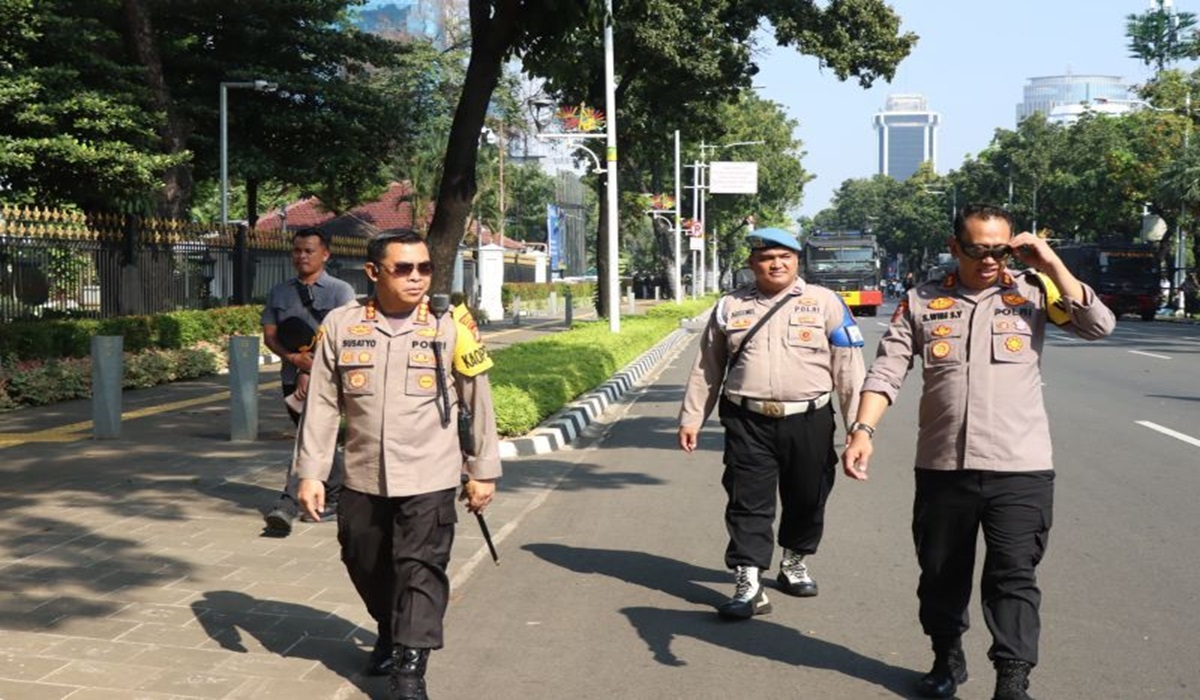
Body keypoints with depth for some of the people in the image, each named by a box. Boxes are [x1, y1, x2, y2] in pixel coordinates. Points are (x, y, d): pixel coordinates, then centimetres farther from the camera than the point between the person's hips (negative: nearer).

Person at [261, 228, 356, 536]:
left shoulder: (340, 291, -2)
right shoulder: (279, 292, 13)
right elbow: (269, 335, 8)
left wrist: (312, 372, -16)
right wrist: (293, 357, -11)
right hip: (292, 378, 5)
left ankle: (288, 505, -20)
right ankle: (339, 494, 29)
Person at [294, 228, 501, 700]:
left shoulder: (451, 326, -5)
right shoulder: (341, 325, -1)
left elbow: (478, 402, 2)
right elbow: (321, 404, 4)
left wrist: (483, 471, 4)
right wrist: (310, 472, 2)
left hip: (429, 480, -3)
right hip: (362, 480, 3)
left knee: (420, 572, -6)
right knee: (366, 568, 18)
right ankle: (390, 634, 44)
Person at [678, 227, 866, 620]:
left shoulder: (825, 303, 4)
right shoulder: (730, 307, 9)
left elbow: (848, 365, 1)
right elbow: (707, 369, 14)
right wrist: (691, 418, 11)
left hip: (809, 421, 0)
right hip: (748, 422, 0)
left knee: (807, 499, 13)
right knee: (748, 504, -3)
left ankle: (794, 564, 36)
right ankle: (749, 584, 2)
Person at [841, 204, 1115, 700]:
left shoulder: (1033, 291, 4)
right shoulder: (921, 302, 4)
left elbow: (1099, 326, -7)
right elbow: (886, 372, -1)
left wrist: (1052, 265, -10)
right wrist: (863, 429, -15)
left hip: (1020, 469, -2)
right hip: (942, 467, 2)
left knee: (1013, 576, -2)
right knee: (940, 573, 15)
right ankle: (947, 659, 34)